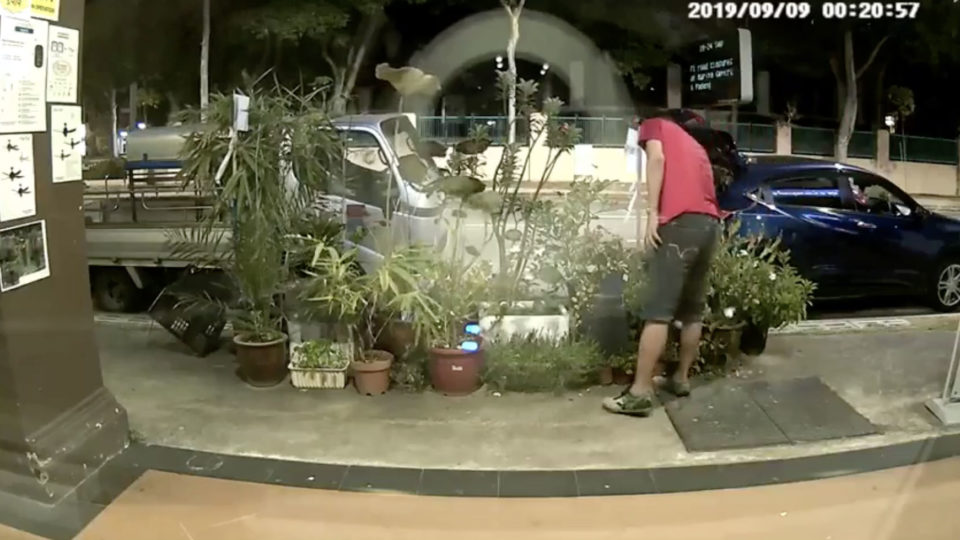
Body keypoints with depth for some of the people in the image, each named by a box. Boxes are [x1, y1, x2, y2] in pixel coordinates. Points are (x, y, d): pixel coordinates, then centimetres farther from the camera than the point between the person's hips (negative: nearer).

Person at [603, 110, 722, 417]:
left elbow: (657, 158, -4)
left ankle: (640, 392, -9)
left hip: (682, 221, -7)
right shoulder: (693, 145, 35)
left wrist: (653, 213, -10)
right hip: (710, 223, 7)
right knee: (693, 310, 16)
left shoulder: (655, 125, 17)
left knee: (658, 312, -9)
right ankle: (681, 378, 25)